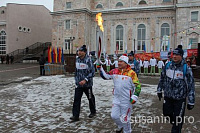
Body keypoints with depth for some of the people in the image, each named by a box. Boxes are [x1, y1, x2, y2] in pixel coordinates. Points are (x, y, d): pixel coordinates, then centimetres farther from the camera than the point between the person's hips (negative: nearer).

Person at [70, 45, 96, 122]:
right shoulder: (77, 60, 6)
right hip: (78, 84, 5)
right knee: (76, 99, -2)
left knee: (90, 98, 13)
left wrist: (85, 80, -24)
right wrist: (76, 80, 16)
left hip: (87, 84, -5)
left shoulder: (88, 60, -15)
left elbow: (92, 72, -18)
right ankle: (75, 116, 4)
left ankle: (93, 112, 35)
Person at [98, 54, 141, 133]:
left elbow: (137, 86, -10)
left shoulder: (131, 73, -13)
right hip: (116, 99, 5)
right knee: (114, 116, 14)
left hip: (127, 101, -5)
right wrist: (100, 68, 0)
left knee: (125, 119, 6)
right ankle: (120, 126, 45)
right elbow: (105, 76, 11)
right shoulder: (114, 71, 1)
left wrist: (134, 97, -15)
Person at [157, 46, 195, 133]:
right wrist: (159, 90, 16)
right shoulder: (168, 66, 0)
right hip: (167, 96, 4)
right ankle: (175, 124, 45)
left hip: (180, 99, -4)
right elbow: (162, 79, 13)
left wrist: (191, 102, -10)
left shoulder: (186, 68, -12)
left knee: (178, 119, 4)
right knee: (167, 113, 15)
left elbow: (191, 85, -10)